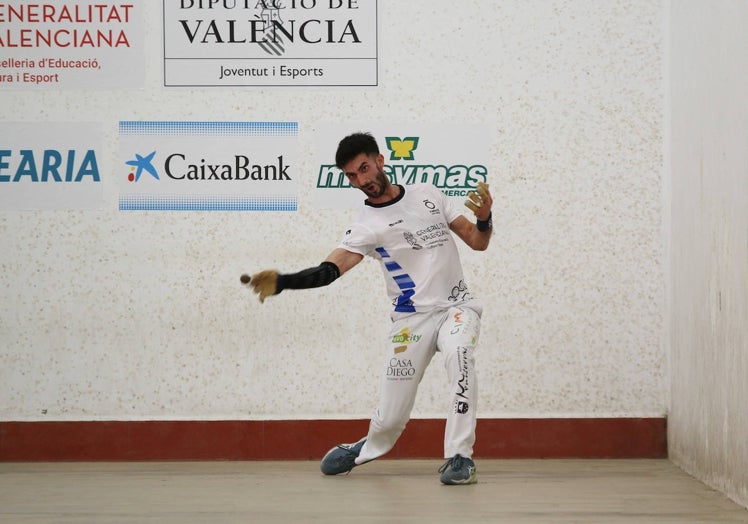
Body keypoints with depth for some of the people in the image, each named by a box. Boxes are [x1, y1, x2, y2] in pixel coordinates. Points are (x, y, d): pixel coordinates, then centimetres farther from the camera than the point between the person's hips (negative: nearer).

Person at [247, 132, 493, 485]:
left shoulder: (428, 194, 5)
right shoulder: (367, 226, -5)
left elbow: (477, 243, 8)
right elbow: (332, 267, -22)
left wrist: (484, 218, -14)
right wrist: (281, 281, -38)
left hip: (457, 306, 1)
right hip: (412, 318, -1)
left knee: (458, 353, -34)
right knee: (390, 418, -3)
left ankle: (460, 457, -27)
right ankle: (365, 450, 34)